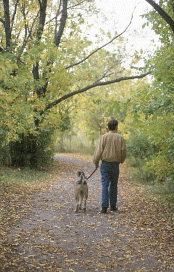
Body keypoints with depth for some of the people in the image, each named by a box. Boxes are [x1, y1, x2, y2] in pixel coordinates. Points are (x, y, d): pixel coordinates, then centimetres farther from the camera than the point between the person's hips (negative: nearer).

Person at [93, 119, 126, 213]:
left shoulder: (104, 137, -5)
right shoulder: (120, 138, -1)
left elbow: (99, 150, -7)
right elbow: (123, 151, 2)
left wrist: (96, 162, 4)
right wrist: (121, 160, 20)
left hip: (105, 164, -1)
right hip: (115, 164, 1)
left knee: (105, 185, -2)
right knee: (113, 185, 14)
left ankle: (104, 207, -10)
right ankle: (113, 205, 21)